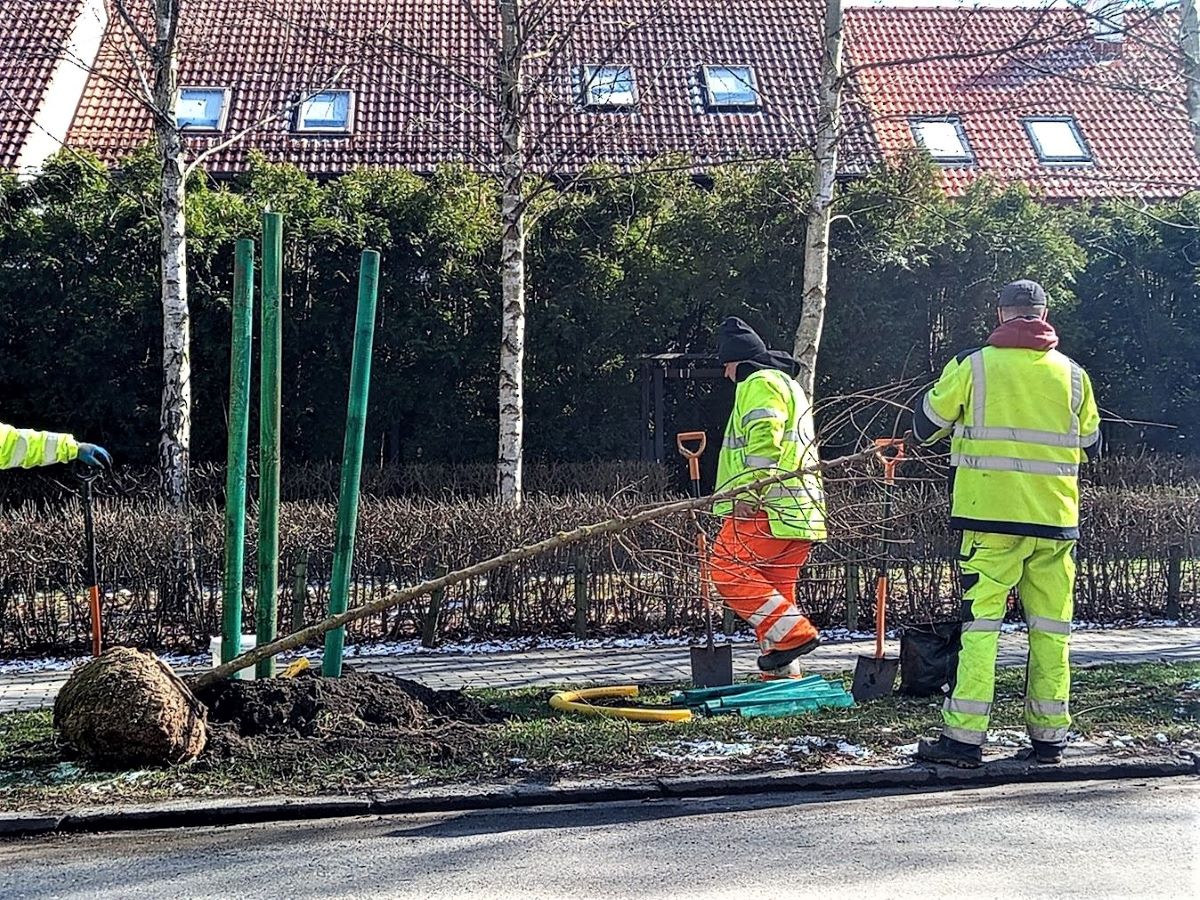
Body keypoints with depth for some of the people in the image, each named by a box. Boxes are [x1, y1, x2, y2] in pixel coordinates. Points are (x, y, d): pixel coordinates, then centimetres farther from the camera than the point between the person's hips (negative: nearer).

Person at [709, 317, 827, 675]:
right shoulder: (788, 384, 30)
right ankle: (781, 671, 10)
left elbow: (763, 438, -19)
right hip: (799, 510, 10)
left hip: (768, 507, -10)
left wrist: (750, 489, -23)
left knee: (728, 569, -12)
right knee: (776, 587, 10)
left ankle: (793, 632, -17)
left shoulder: (759, 384, -3)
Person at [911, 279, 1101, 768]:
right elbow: (1091, 445, 16)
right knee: (1051, 627, 9)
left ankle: (964, 737, -5)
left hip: (991, 514, -3)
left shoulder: (972, 365, -3)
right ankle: (1049, 737, 13)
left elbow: (926, 425, 7)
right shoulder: (1072, 374, 7)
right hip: (1055, 518, 3)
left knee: (980, 622, -2)